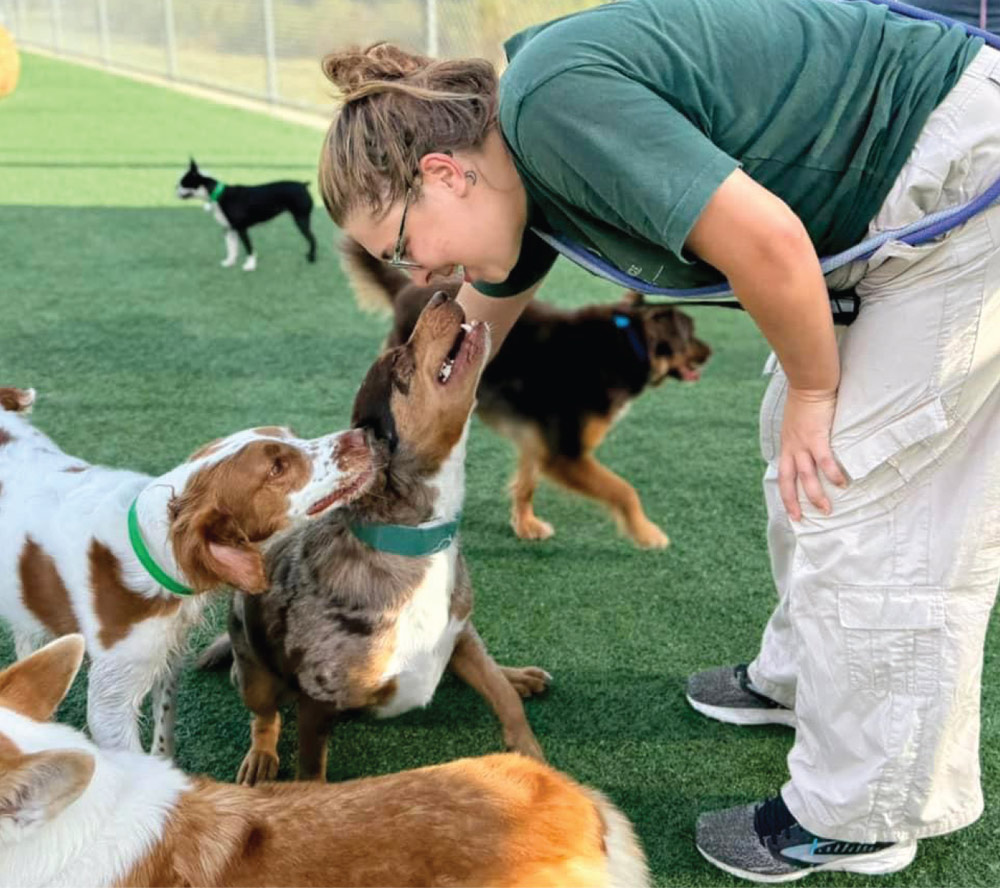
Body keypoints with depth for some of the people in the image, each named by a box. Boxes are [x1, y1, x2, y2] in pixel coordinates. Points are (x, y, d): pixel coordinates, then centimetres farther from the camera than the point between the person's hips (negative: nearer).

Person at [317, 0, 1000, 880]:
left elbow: (766, 241, -30)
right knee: (799, 456, 17)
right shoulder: (520, 163, 6)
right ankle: (799, 675, 37)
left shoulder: (554, 98, -25)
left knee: (869, 491, -5)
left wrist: (813, 390, -12)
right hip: (900, 206, 9)